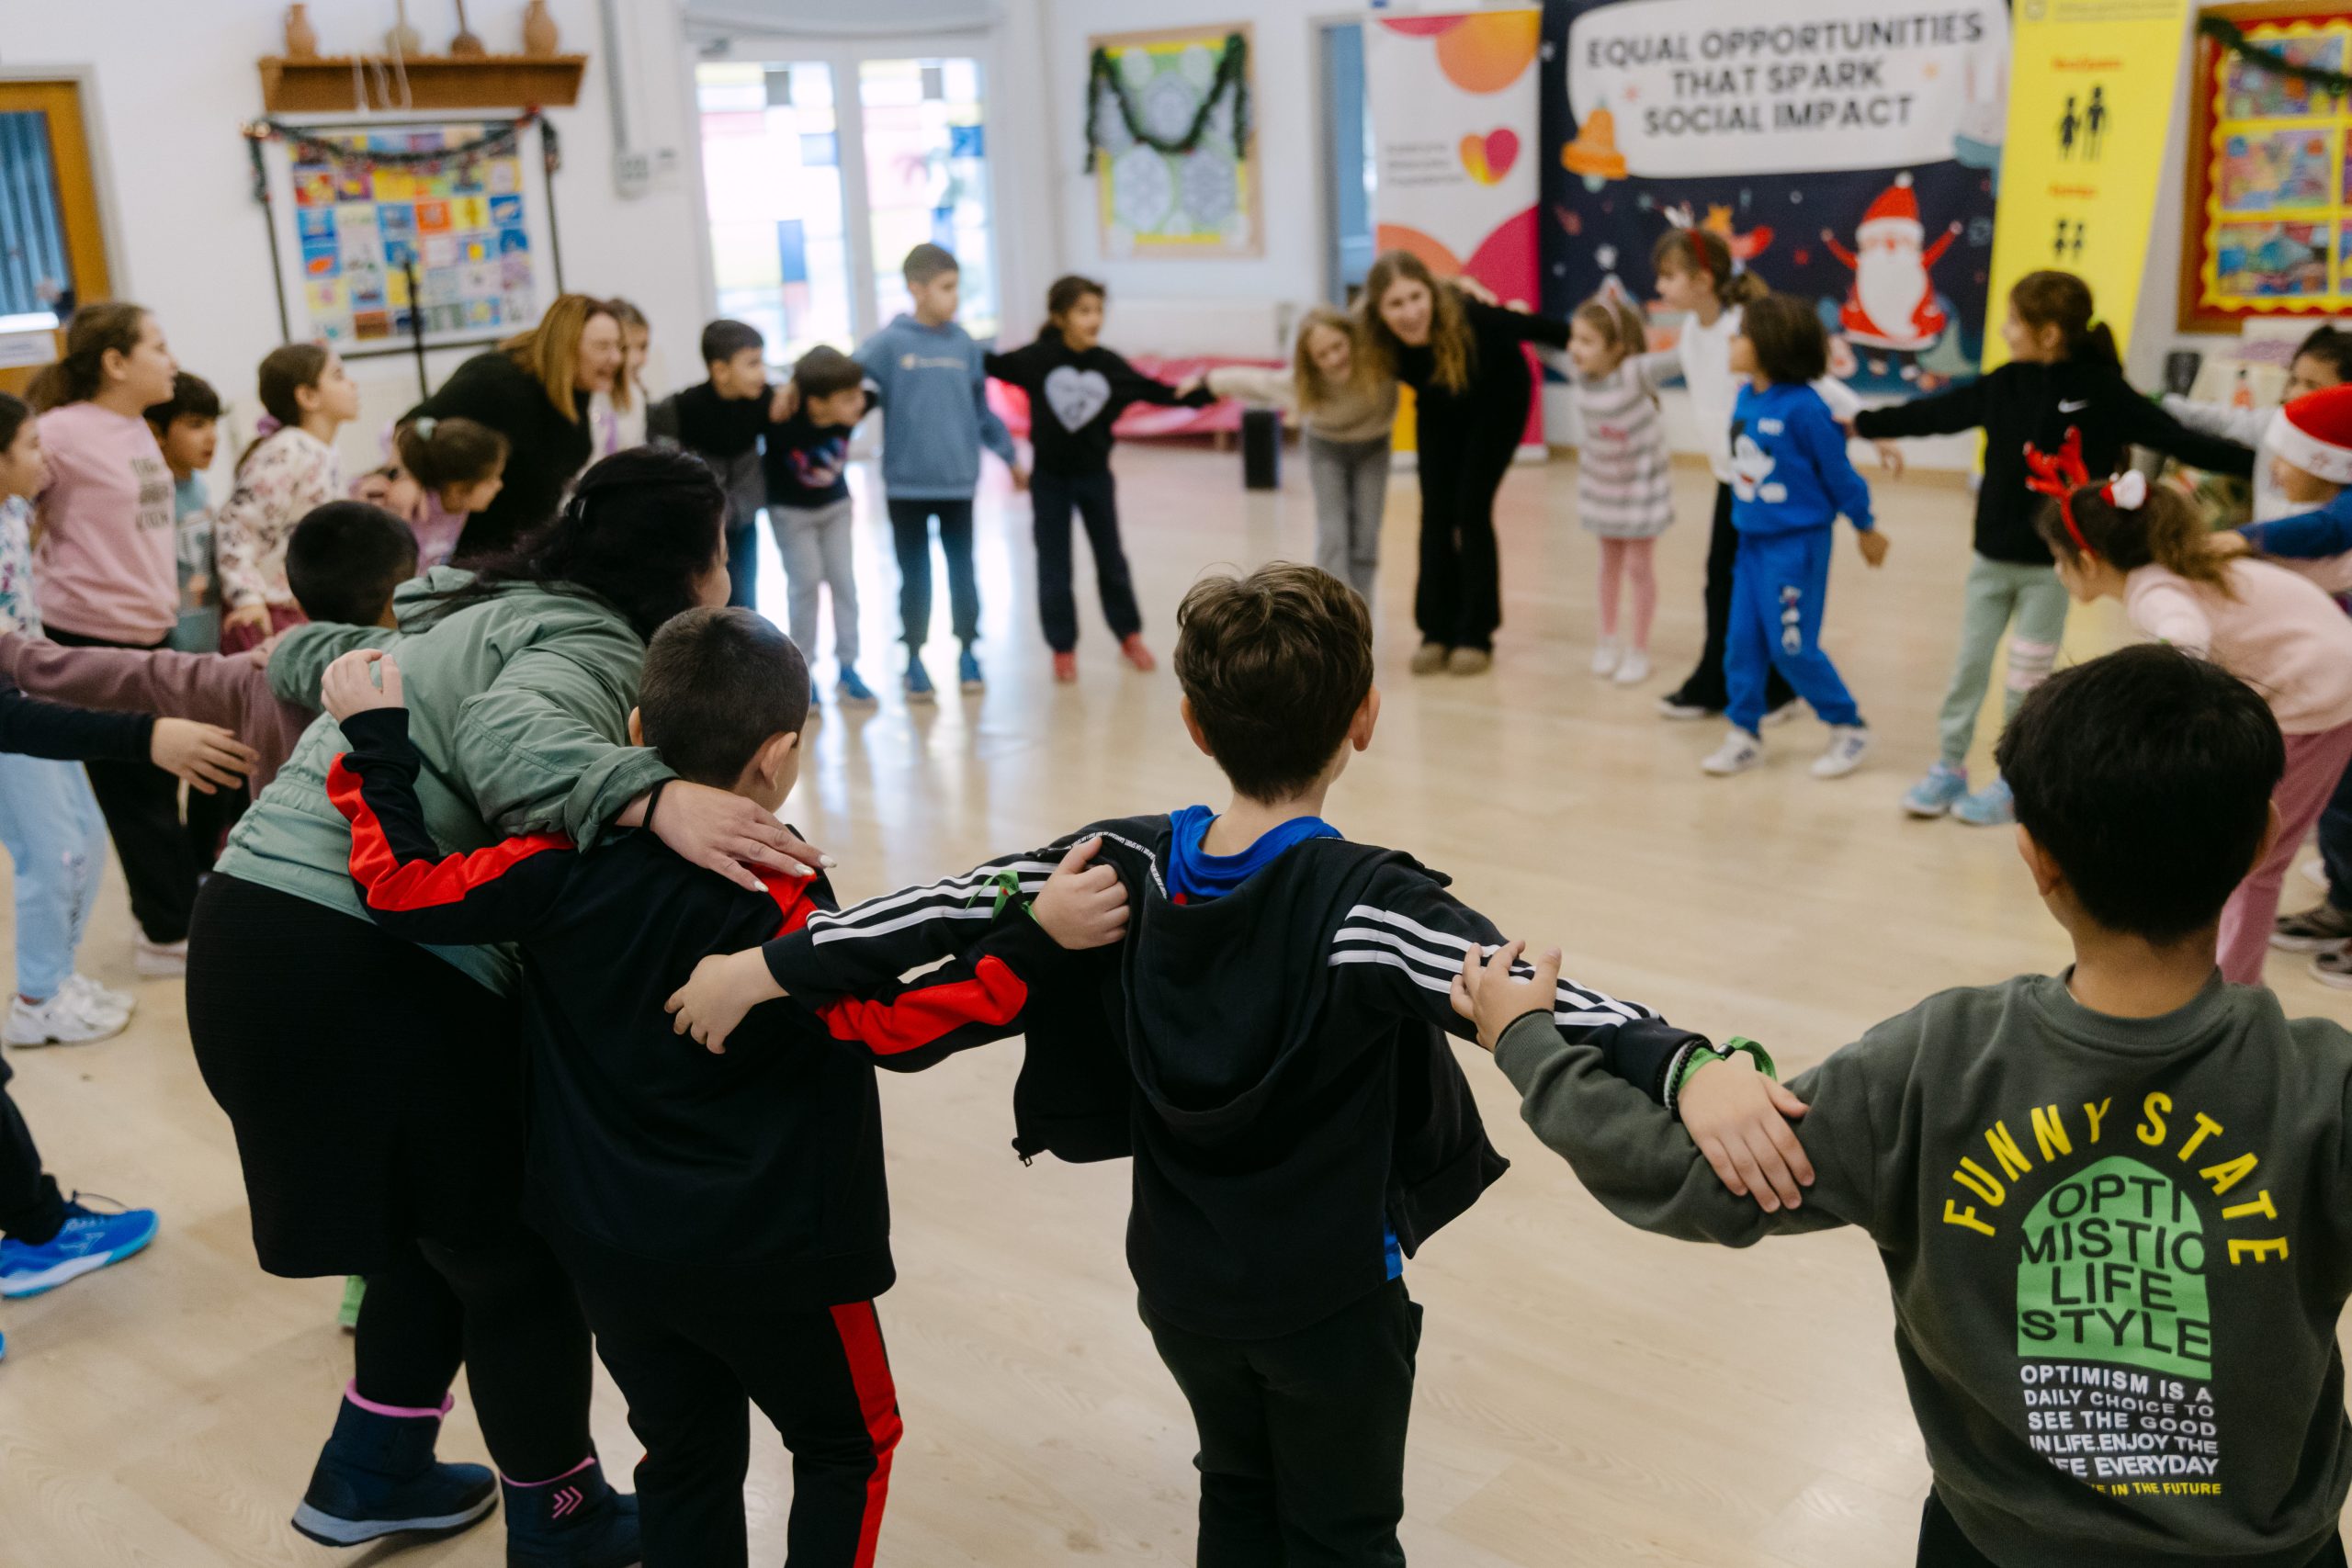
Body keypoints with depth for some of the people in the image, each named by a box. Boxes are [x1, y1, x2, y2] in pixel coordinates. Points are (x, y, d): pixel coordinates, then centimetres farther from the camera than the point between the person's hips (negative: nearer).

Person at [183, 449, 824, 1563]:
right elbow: (507, 735, -32)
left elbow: (304, 658, 31)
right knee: (519, 1254, 9)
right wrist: (654, 796, -44)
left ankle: (371, 1476, 40)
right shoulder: (594, 647, -10)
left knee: (445, 1222, 26)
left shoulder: (467, 608, 18)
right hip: (370, 968, -9)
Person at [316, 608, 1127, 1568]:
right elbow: (898, 1024, -25)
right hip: (767, 1255, -5)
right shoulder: (775, 909, -22)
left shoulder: (568, 865, -10)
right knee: (848, 1445, 18)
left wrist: (375, 747, 3)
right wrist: (1035, 941, -29)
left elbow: (404, 891, -7)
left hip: (607, 1251, 5)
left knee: (685, 1457, 21)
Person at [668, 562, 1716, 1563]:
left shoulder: (1129, 868, -13)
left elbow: (954, 904, -9)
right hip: (1328, 1302, -4)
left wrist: (768, 969, -1)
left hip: (1180, 1285, 5)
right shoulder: (1364, 906, -28)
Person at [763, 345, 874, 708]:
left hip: (836, 505, 4)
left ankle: (847, 668, 14)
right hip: (791, 511, -4)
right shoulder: (782, 422, -36)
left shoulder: (852, 413, -25)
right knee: (806, 583, -3)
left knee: (844, 582, 4)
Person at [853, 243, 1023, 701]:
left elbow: (982, 409, 12)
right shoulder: (888, 344, -7)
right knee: (914, 576, 8)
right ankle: (914, 660, 20)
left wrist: (1010, 457, 17)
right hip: (905, 484, -2)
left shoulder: (965, 346, 3)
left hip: (958, 481, 2)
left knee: (962, 570, 11)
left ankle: (968, 651, 26)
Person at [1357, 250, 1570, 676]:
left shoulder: (1469, 318, -40)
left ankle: (1476, 634, 3)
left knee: (1471, 511, -7)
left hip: (1497, 405, -3)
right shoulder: (1377, 343, -30)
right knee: (1435, 514, -2)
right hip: (1440, 412, 3)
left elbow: (1536, 328, -28)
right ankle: (1437, 630, 9)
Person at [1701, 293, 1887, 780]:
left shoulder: (1803, 407, -19)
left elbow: (1838, 469, -10)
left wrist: (1865, 527, -1)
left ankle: (1850, 728, 15)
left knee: (1792, 647, -3)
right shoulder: (1746, 397, 2)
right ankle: (1745, 734, 20)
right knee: (1742, 643, 8)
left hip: (1797, 541, -7)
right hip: (1753, 539, 7)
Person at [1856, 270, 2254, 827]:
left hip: (2052, 565, -4)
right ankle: (1949, 769, 26)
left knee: (2025, 683, 6)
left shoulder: (2102, 391, -13)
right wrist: (1862, 423, 12)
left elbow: (2178, 440, -12)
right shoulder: (2004, 386, -1)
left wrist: (2256, 461, -16)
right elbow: (1935, 413, 9)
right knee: (1968, 667, 11)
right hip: (1992, 556, 4)